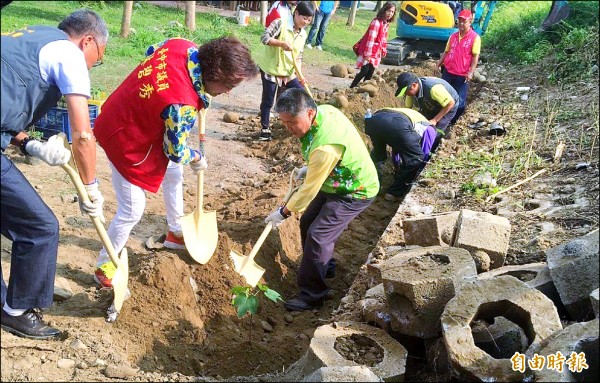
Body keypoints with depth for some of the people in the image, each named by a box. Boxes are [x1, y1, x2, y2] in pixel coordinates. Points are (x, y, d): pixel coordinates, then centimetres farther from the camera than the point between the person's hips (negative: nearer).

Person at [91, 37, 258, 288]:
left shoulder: (183, 45, -17)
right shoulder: (182, 104, -38)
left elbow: (151, 52, 8)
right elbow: (175, 151, -20)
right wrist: (197, 159, 0)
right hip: (126, 140, -10)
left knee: (173, 172, 24)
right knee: (132, 210, -1)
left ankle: (176, 232, 44)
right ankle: (104, 266, 22)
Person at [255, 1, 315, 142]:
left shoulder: (303, 34, 4)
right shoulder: (280, 23, -14)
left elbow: (298, 56, 6)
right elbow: (264, 37, -20)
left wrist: (299, 75, -5)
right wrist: (281, 43, -32)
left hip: (288, 72, 6)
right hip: (270, 68, -6)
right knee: (268, 101, 2)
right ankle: (265, 129, 17)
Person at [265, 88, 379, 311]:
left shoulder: (325, 147, -38)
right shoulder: (324, 109, -11)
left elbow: (310, 188, -26)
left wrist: (284, 212, -13)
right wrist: (310, 168, 10)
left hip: (355, 193, -10)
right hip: (335, 181, 10)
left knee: (317, 235, -14)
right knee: (308, 223, 14)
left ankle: (312, 294, 0)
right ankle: (325, 266, 35)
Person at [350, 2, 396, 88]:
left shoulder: (386, 24, 8)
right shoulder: (376, 22, -19)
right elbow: (371, 38, -22)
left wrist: (384, 51, 14)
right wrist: (367, 54, -23)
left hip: (376, 53, 8)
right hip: (368, 52, -8)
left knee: (370, 73, 6)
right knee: (364, 71, -11)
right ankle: (351, 88, 0)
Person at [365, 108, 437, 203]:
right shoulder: (429, 129, 33)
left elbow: (397, 148, 57)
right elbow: (424, 156, 32)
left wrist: (398, 168, 68)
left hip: (373, 119, 6)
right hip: (398, 124, -6)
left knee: (378, 154, 36)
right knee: (416, 159, 16)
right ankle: (395, 193, 22)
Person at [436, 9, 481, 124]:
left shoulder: (475, 37, -7)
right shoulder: (453, 36, 9)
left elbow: (475, 56, -10)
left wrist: (470, 72, -18)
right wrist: (439, 64, 8)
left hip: (462, 75, -5)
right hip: (447, 72, 5)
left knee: (459, 100, 2)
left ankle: (453, 121, 18)